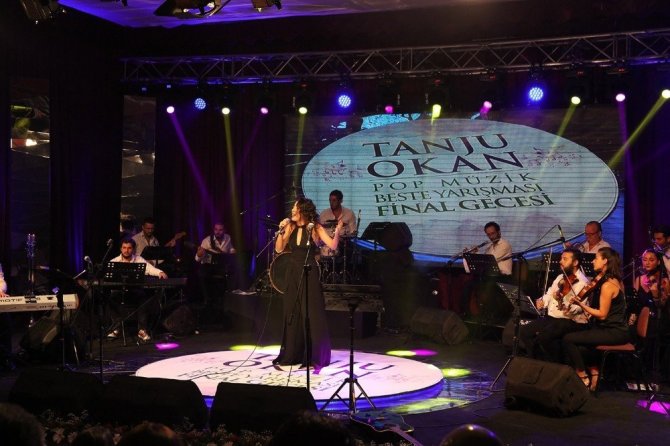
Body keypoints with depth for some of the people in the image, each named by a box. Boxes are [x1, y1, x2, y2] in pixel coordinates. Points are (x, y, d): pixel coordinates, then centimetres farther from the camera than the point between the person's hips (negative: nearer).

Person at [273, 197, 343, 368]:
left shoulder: (315, 228, -7)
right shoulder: (290, 227, 4)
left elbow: (333, 246, -15)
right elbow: (279, 249, 0)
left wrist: (337, 231, -29)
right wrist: (281, 231, -11)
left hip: (309, 274, -4)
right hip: (292, 273, 4)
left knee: (312, 314, -2)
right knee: (292, 313, 9)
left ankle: (315, 355, 6)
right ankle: (292, 354, 20)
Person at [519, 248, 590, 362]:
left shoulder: (582, 282, -12)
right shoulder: (560, 277, 17)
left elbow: (579, 307, -24)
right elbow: (549, 294, 25)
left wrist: (565, 307, -43)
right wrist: (542, 301, 3)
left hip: (572, 322, -9)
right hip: (552, 318, 9)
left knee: (544, 336, -31)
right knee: (524, 331, -7)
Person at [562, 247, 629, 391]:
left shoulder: (607, 285, -19)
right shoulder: (614, 280, 11)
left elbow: (602, 314, -19)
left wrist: (580, 304, -18)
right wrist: (595, 286, 5)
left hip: (613, 332, -11)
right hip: (615, 329, 11)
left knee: (568, 339, -14)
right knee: (580, 336, 28)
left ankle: (584, 379, -2)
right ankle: (594, 373, 23)